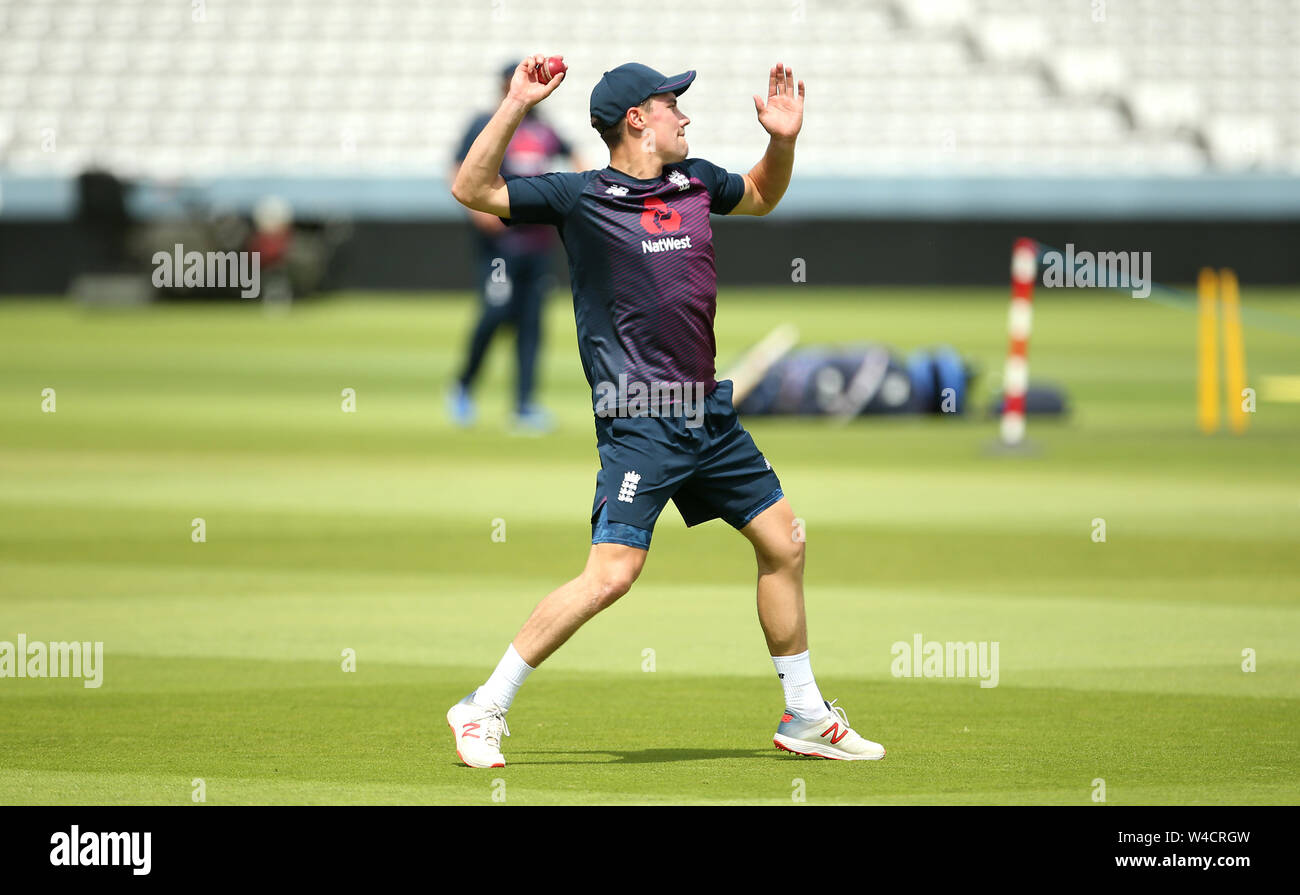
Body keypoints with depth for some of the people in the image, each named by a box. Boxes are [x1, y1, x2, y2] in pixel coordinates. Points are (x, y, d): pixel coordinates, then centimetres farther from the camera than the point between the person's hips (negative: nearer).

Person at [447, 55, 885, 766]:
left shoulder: (695, 181, 12)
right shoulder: (581, 197, -6)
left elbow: (762, 196, 33)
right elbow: (472, 190, -14)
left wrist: (783, 140, 14)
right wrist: (516, 105, -22)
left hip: (709, 414, 7)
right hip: (640, 423, -7)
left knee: (783, 543, 12)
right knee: (611, 575, -17)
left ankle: (805, 719, 26)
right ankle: (483, 711, -7)